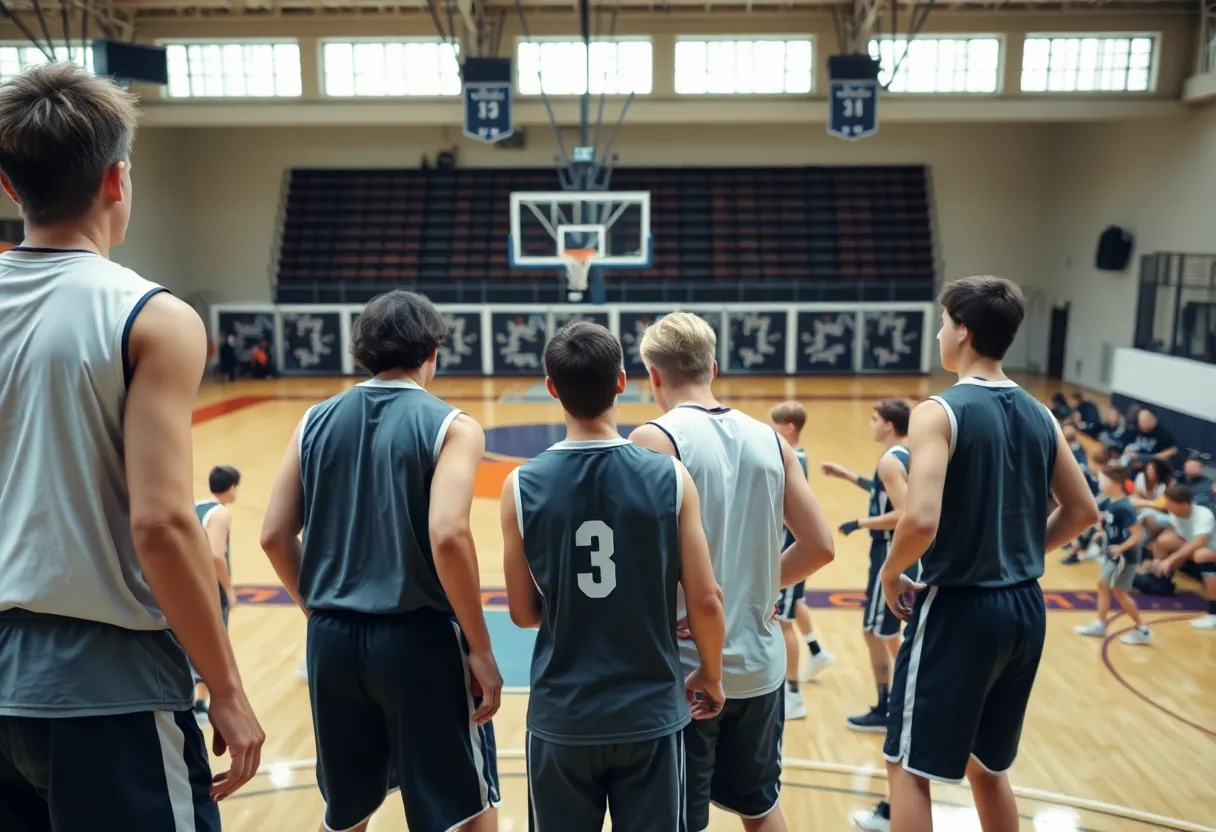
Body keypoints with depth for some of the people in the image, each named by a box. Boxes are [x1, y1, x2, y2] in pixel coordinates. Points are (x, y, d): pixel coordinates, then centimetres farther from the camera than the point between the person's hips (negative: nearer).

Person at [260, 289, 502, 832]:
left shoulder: (316, 421, 5)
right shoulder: (450, 427, -8)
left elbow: (275, 536, 3)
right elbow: (447, 535, -22)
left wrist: (320, 611, 17)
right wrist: (479, 649, -14)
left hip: (332, 638, 5)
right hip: (419, 637, -5)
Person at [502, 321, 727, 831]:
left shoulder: (522, 486, -10)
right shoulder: (669, 478, -12)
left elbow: (524, 612, -3)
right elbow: (706, 601, -9)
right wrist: (711, 675, 9)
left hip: (561, 716, 1)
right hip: (651, 712, 0)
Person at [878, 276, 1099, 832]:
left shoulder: (939, 412, -16)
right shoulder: (1039, 415, 5)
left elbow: (922, 519, -26)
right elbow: (1082, 512, 11)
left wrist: (892, 572, -8)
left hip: (959, 608, -7)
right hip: (1024, 608, 7)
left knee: (909, 765, 9)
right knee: (988, 766, 23)